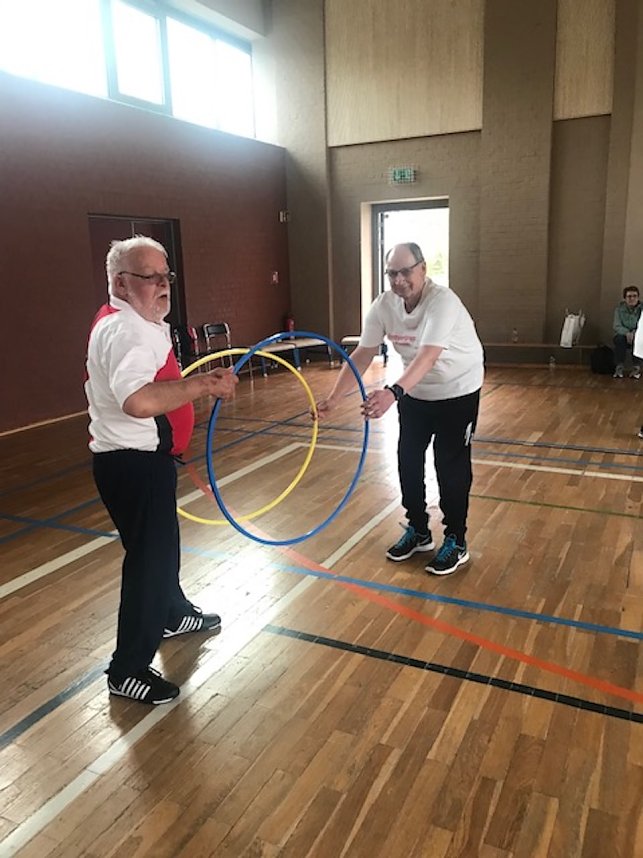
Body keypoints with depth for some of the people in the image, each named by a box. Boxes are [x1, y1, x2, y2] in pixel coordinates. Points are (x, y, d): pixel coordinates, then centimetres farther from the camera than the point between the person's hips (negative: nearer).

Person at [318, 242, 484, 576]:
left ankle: (456, 541, 16)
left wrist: (393, 392, -61)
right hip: (415, 391, 6)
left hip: (457, 392, -6)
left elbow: (427, 356, -45)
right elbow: (362, 354, -12)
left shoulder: (442, 301, -31)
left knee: (451, 466, -2)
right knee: (408, 460, 8)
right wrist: (334, 397, -22)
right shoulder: (383, 305, -12)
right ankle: (418, 531, 27)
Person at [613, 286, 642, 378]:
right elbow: (617, 326, -12)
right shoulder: (619, 307, -7)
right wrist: (627, 333, -32)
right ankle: (619, 367, -21)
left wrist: (634, 333, -36)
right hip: (623, 334, 1)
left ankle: (636, 367, -18)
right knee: (619, 339, -32)